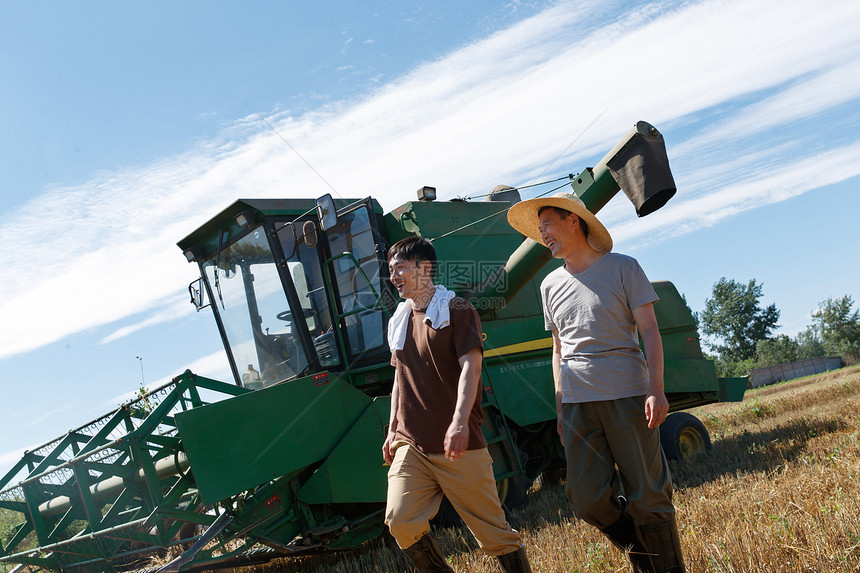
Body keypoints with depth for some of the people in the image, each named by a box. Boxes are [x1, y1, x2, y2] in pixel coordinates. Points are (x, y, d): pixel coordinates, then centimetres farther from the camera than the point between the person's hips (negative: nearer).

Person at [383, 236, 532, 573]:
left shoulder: (457, 311, -2)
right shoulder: (399, 321, 17)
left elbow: (470, 367, -14)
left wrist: (460, 421, -27)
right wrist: (393, 429, 20)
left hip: (458, 445, -5)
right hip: (411, 445, 5)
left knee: (492, 530, -1)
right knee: (400, 522, -11)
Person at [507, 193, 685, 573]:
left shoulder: (622, 268, 1)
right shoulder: (551, 285, 14)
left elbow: (650, 332, -2)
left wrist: (656, 389, -12)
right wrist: (560, 407, 15)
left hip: (627, 395, -4)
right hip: (578, 402, 4)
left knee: (647, 497, -3)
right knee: (588, 500, 0)